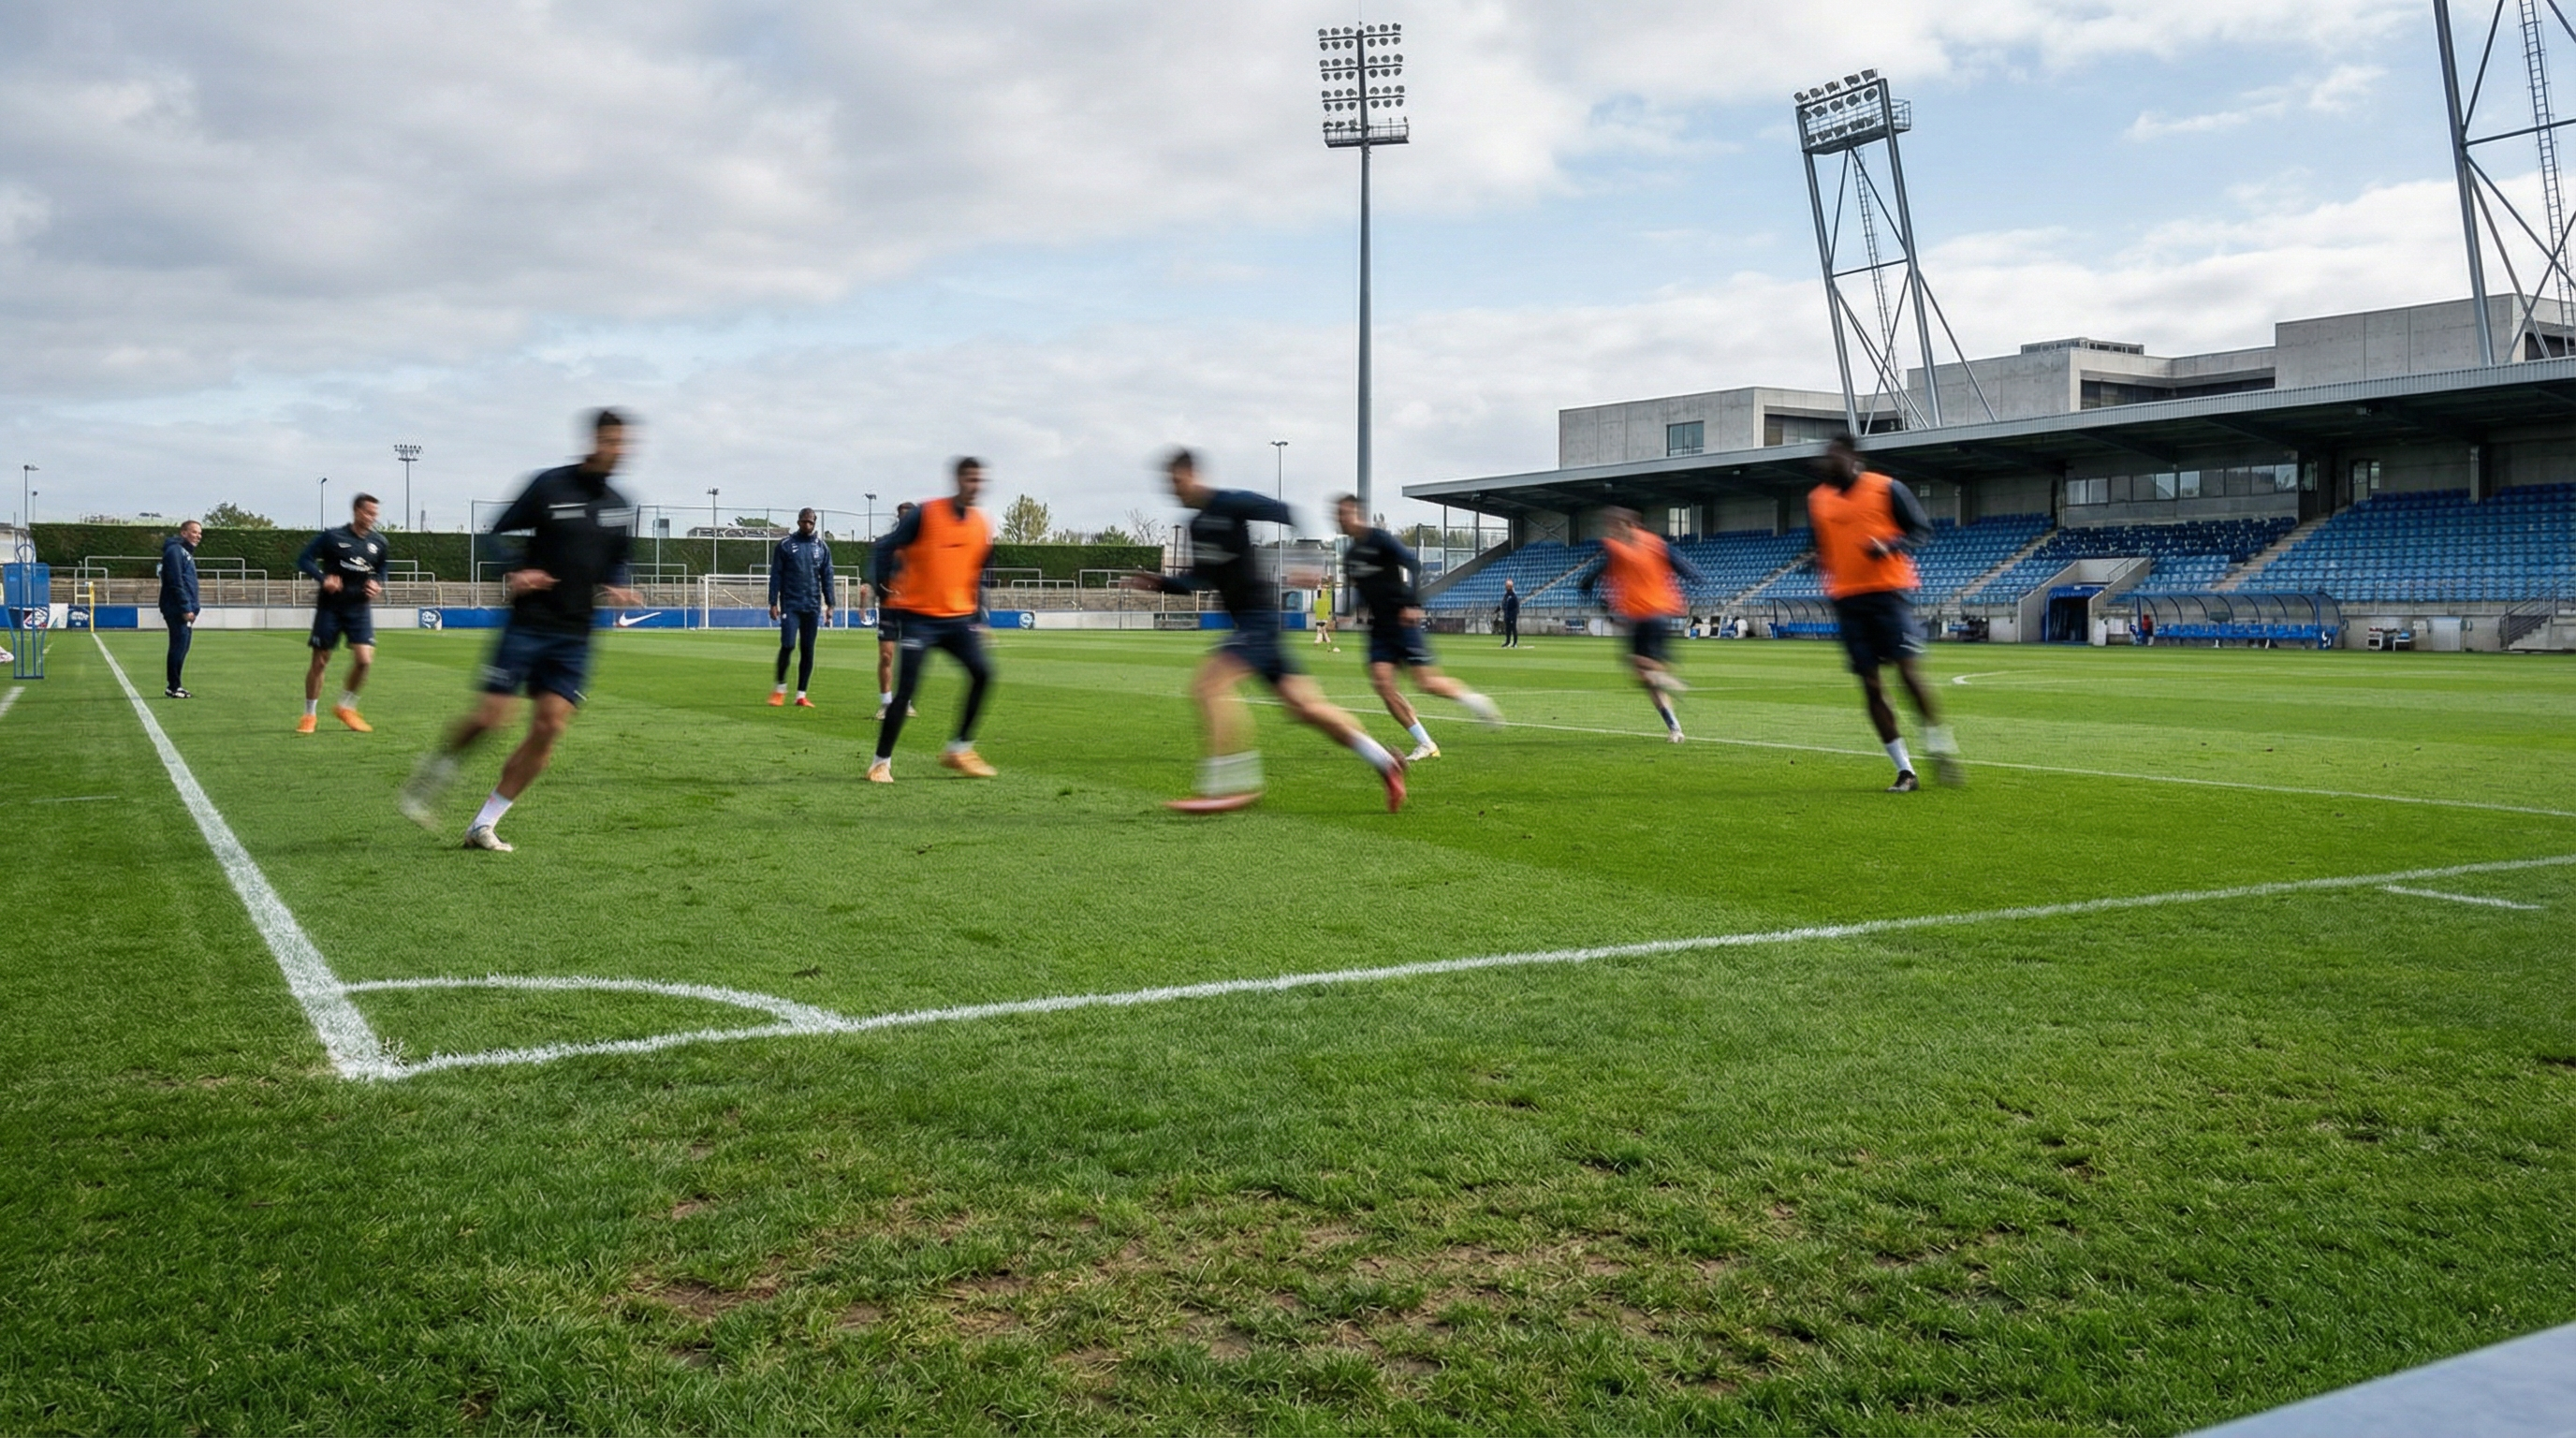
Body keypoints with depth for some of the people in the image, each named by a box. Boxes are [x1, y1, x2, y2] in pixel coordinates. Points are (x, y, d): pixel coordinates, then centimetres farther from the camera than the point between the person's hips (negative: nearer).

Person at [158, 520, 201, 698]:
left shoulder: (187, 553, 21)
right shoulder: (175, 550, -9)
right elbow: (176, 583, -17)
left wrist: (191, 608, 17)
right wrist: (186, 608, -20)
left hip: (185, 610, 10)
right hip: (177, 610, -10)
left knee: (182, 647, 11)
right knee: (179, 646, -8)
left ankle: (175, 686, 16)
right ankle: (173, 687, -5)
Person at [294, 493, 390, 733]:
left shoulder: (378, 543, 5)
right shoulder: (332, 537, -6)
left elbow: (382, 573, 20)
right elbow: (304, 560, -4)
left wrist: (378, 587, -1)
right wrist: (323, 578, -20)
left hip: (359, 608, 3)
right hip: (330, 607, -2)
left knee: (365, 659, -13)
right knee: (320, 661, 3)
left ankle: (345, 708, 9)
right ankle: (309, 715, 18)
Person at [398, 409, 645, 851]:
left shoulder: (621, 507, 9)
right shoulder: (549, 486, -5)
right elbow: (499, 535, 0)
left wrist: (615, 587, 2)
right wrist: (512, 575, -17)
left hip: (575, 634, 4)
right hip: (528, 623, -4)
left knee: (550, 727, -5)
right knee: (494, 714, -9)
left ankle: (484, 824, 5)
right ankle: (434, 771, 21)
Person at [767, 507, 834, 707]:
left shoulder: (822, 547, 9)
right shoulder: (785, 545, 2)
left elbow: (827, 577, 10)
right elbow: (776, 575, 2)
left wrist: (829, 605, 4)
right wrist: (773, 603, -4)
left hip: (812, 606, 2)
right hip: (790, 605, -2)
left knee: (807, 650, 3)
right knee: (787, 645, -10)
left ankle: (801, 695, 9)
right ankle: (780, 688, 8)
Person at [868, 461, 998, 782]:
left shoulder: (982, 525, 6)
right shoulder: (925, 514, -9)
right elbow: (889, 548, -5)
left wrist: (978, 619, 16)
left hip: (959, 617, 5)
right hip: (920, 615, -5)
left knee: (983, 672, -11)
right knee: (906, 688, -10)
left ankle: (959, 750, 3)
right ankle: (881, 762, 2)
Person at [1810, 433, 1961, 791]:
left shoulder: (1886, 489, -2)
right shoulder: (1817, 499, 11)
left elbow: (1921, 527, 1)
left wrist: (1890, 545, -17)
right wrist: (1820, 563, 2)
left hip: (1887, 591, -4)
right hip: (1847, 598, 4)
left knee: (1909, 671, -11)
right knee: (1870, 684, 0)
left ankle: (1940, 749, 8)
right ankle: (1905, 771, 6)